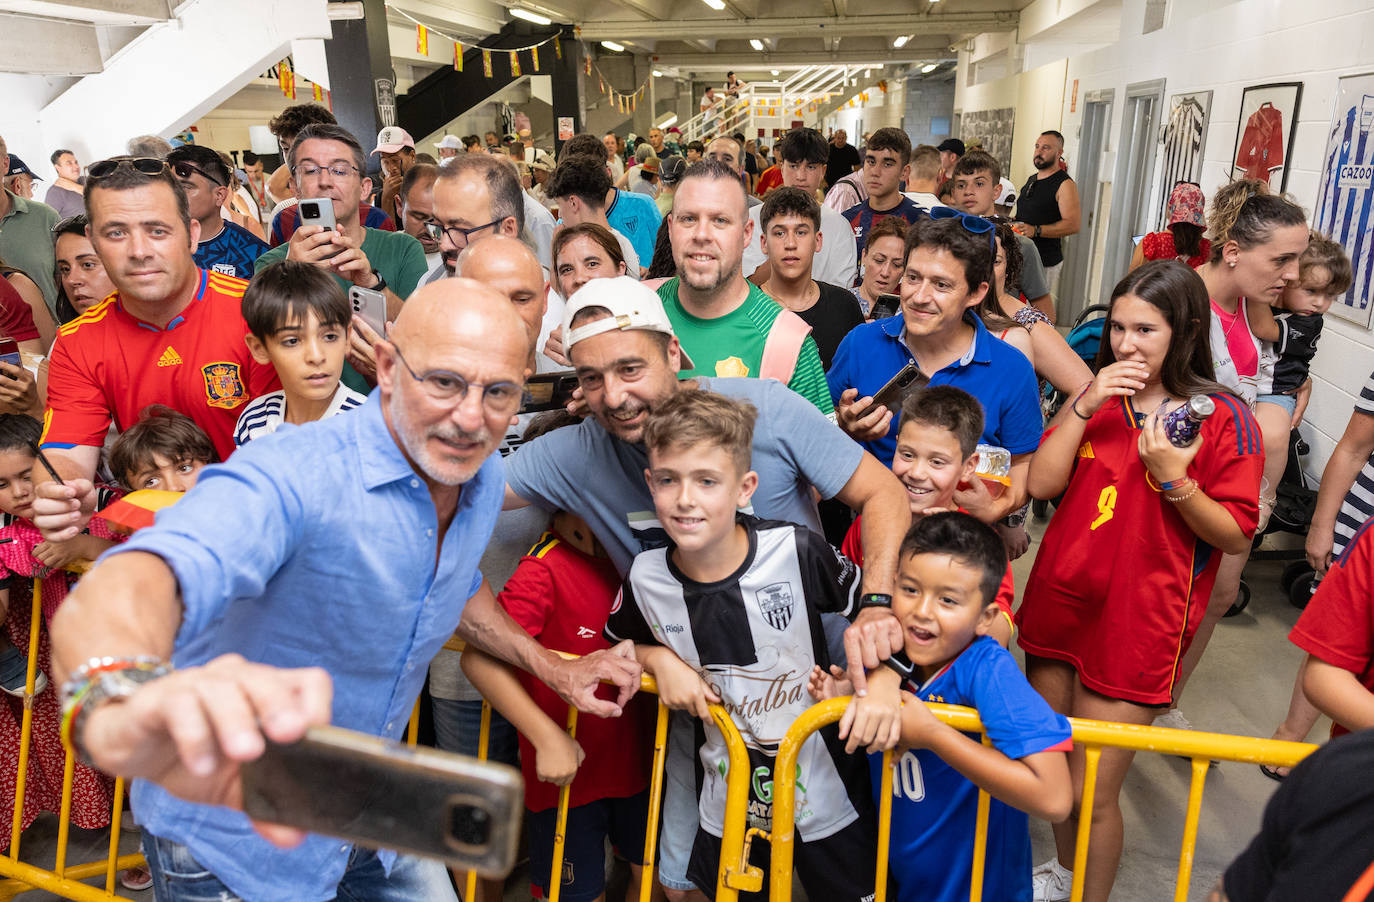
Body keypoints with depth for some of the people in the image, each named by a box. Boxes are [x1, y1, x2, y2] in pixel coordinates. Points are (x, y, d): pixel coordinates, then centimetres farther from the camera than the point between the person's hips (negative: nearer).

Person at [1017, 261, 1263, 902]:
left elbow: (1235, 536, -8)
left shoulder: (1224, 418, -8)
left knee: (1092, 793, -1)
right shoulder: (1098, 395, 7)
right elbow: (1041, 483, -4)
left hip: (1137, 627, -5)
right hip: (1058, 604, 5)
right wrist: (1084, 407, -14)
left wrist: (1173, 478, -23)